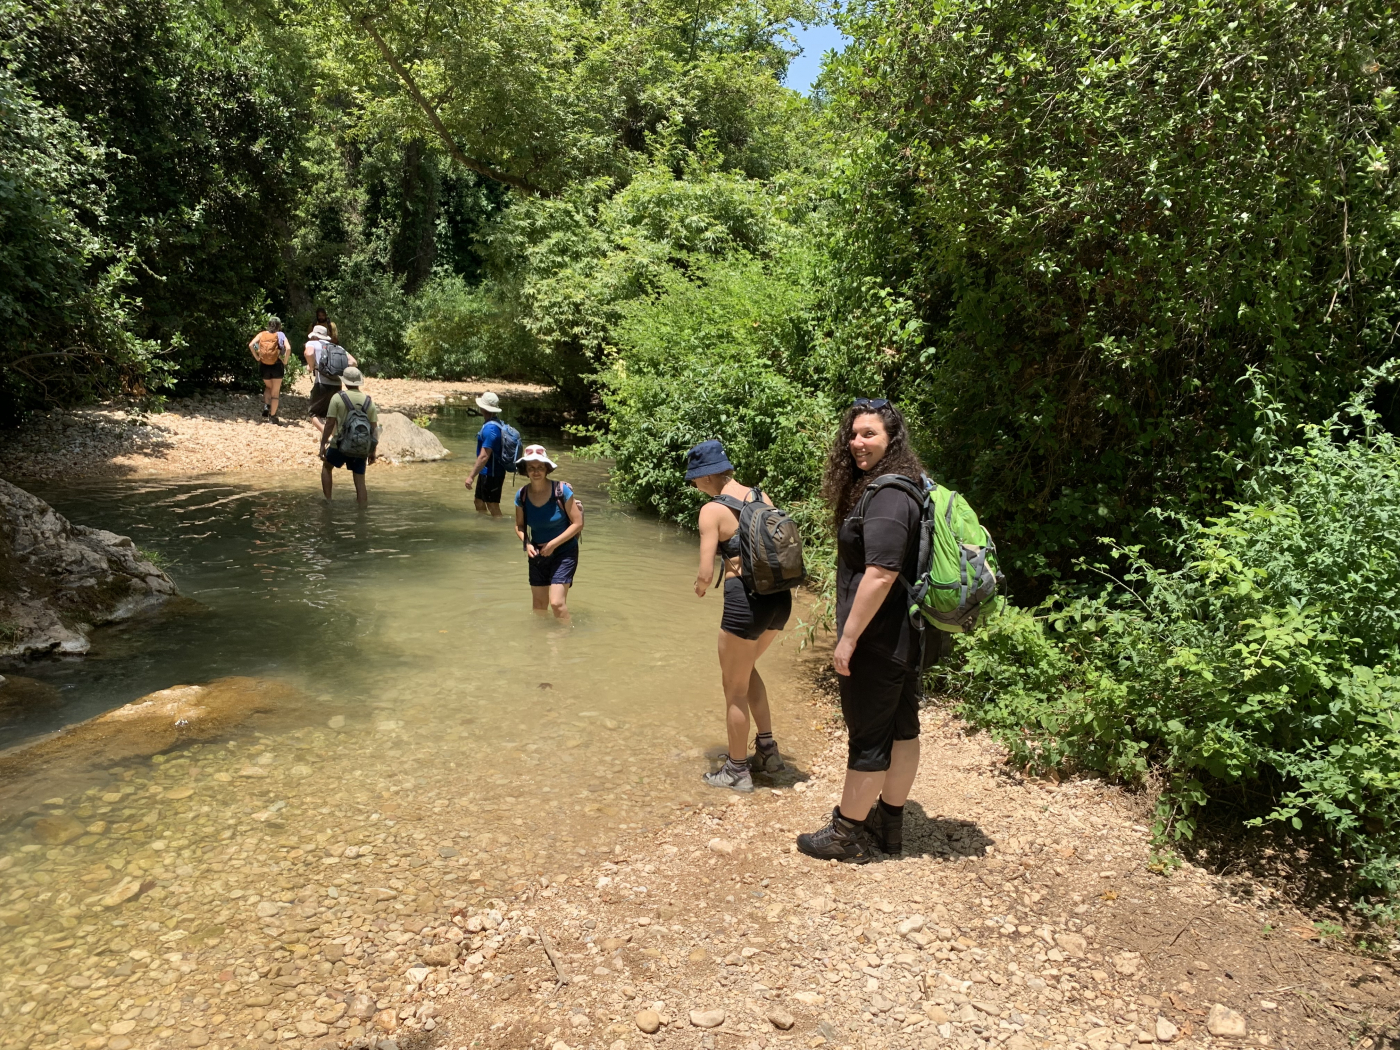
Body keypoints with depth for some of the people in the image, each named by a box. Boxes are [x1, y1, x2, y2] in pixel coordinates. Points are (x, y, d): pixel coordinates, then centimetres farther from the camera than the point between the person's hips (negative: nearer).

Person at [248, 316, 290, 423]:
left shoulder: (262, 334, 6)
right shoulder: (280, 335, -1)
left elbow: (251, 345, -7)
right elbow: (288, 348, -18)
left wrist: (257, 358, 2)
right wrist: (285, 361, -6)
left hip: (264, 366, 3)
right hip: (277, 366, -3)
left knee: (268, 387, 27)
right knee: (275, 392, 10)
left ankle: (266, 407, 7)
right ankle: (272, 416, 11)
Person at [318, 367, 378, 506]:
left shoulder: (338, 397, -6)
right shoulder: (369, 401, 3)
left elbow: (330, 424, -8)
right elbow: (374, 428, 3)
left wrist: (322, 445, -1)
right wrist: (373, 451, 11)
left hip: (341, 445, -2)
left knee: (326, 467, 24)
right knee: (360, 481, 7)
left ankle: (327, 501, 21)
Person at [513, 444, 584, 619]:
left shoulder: (561, 490, -19)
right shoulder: (522, 495, -8)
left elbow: (578, 523, -15)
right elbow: (519, 526, 7)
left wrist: (553, 544, -19)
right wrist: (527, 543, -13)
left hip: (564, 552, -4)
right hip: (537, 554, 4)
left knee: (557, 602, -15)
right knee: (539, 604, 15)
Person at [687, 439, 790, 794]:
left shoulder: (712, 510, -10)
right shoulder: (761, 496, 8)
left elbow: (706, 572, -15)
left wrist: (700, 586, 7)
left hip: (747, 600, -7)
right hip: (781, 596, 7)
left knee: (735, 688, 12)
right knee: (745, 666, 30)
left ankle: (737, 771, 26)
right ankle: (767, 749, 33)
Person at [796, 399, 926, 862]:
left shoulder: (887, 495, -21)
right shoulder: (908, 488, 12)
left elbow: (881, 574, -27)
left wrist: (849, 637, -22)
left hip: (878, 638, -10)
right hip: (907, 636, 10)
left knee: (868, 737, 2)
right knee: (901, 728, 17)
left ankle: (847, 834, 17)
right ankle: (889, 823, 32)